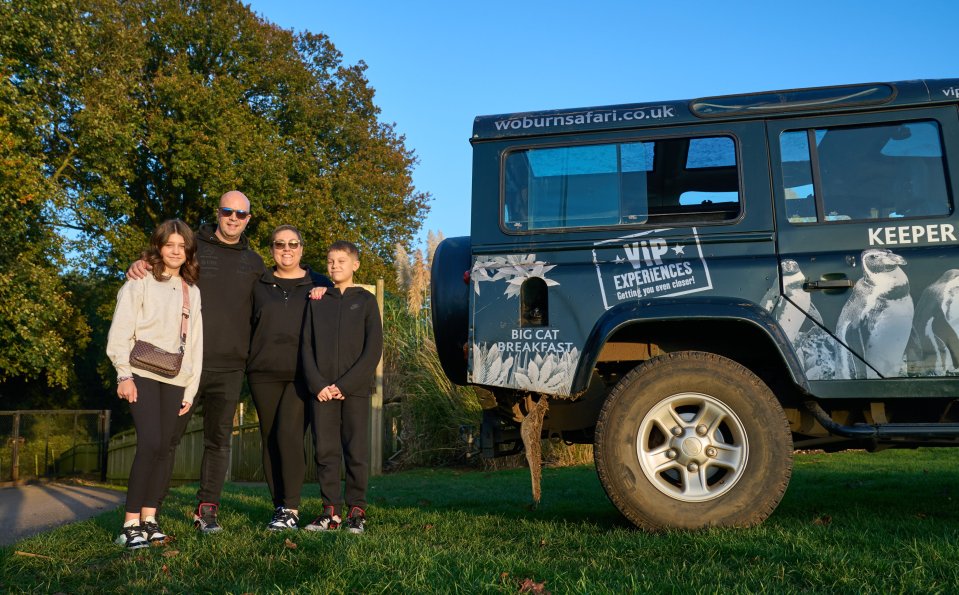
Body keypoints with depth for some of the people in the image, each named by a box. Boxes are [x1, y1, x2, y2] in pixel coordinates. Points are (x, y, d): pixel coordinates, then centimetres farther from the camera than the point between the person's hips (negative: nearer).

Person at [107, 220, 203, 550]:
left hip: (174, 379, 5)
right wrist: (124, 374, -13)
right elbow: (120, 331, -5)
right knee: (150, 443, -15)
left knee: (163, 447, 3)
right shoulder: (140, 283, 1)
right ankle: (131, 523, -9)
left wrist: (191, 388, 11)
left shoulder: (193, 292, 16)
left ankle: (149, 519, 9)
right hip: (143, 375, -5)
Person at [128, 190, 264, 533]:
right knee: (168, 435, 3)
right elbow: (157, 265, 6)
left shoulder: (253, 263, 14)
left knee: (218, 440, 7)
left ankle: (207, 508, 16)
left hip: (229, 367, 3)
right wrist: (138, 266, -18)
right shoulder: (192, 246, 3)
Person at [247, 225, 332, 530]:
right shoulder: (259, 285, 13)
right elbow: (248, 325, 17)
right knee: (270, 439, 5)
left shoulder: (319, 285, 9)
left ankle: (291, 509, -12)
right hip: (264, 373, 3)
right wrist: (248, 362, 7)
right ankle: (278, 505, 14)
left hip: (303, 373, -3)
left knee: (289, 433, -15)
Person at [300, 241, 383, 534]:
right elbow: (306, 346, 8)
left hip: (355, 390, -2)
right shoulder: (317, 302, 13)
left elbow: (373, 349, -3)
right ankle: (331, 510, 11)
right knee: (325, 451, 3)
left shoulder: (366, 300, 5)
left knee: (357, 452, -1)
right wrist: (317, 384, -7)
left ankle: (356, 511, 9)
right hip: (321, 390, 3)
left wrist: (344, 385, -11)